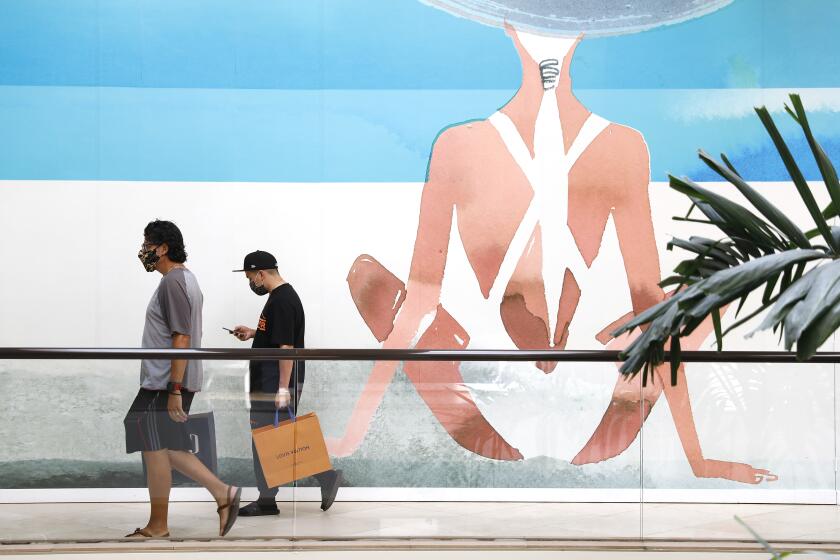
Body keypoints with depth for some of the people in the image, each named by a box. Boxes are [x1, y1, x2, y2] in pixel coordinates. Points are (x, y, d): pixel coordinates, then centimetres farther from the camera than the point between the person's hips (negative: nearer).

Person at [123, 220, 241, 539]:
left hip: (165, 384, -10)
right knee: (166, 448, 13)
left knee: (155, 448, 0)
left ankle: (158, 525, 11)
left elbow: (181, 338, -22)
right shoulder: (185, 278, 17)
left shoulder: (172, 282, -15)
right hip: (165, 381, 10)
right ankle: (222, 493, 12)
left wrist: (174, 390, -24)